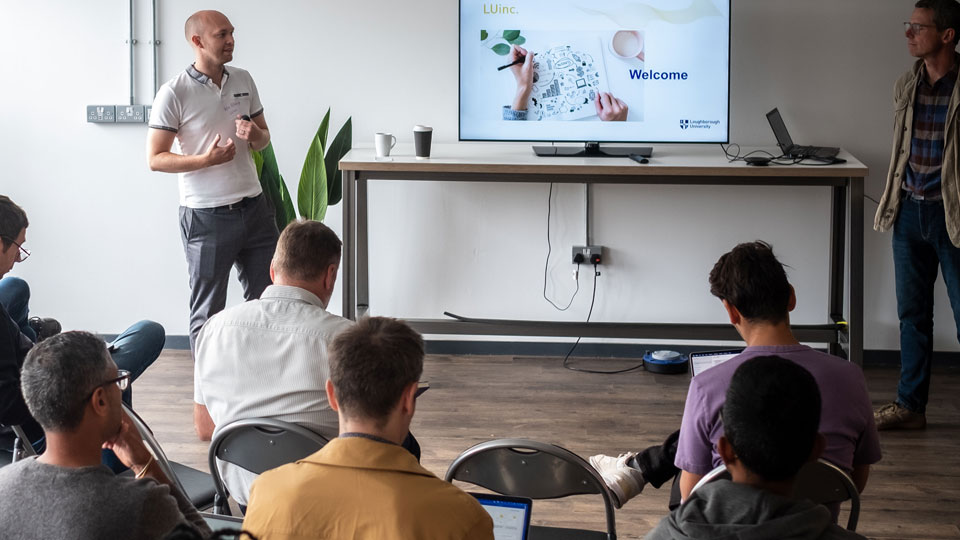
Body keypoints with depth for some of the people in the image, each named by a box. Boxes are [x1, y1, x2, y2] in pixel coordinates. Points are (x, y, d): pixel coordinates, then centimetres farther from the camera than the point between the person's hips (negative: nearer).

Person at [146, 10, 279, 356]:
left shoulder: (243, 81, 7)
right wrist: (206, 159, -24)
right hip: (207, 217, -6)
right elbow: (155, 158, -10)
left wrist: (255, 136, -8)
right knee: (208, 313, 4)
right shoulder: (175, 93, -11)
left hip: (253, 207, 6)